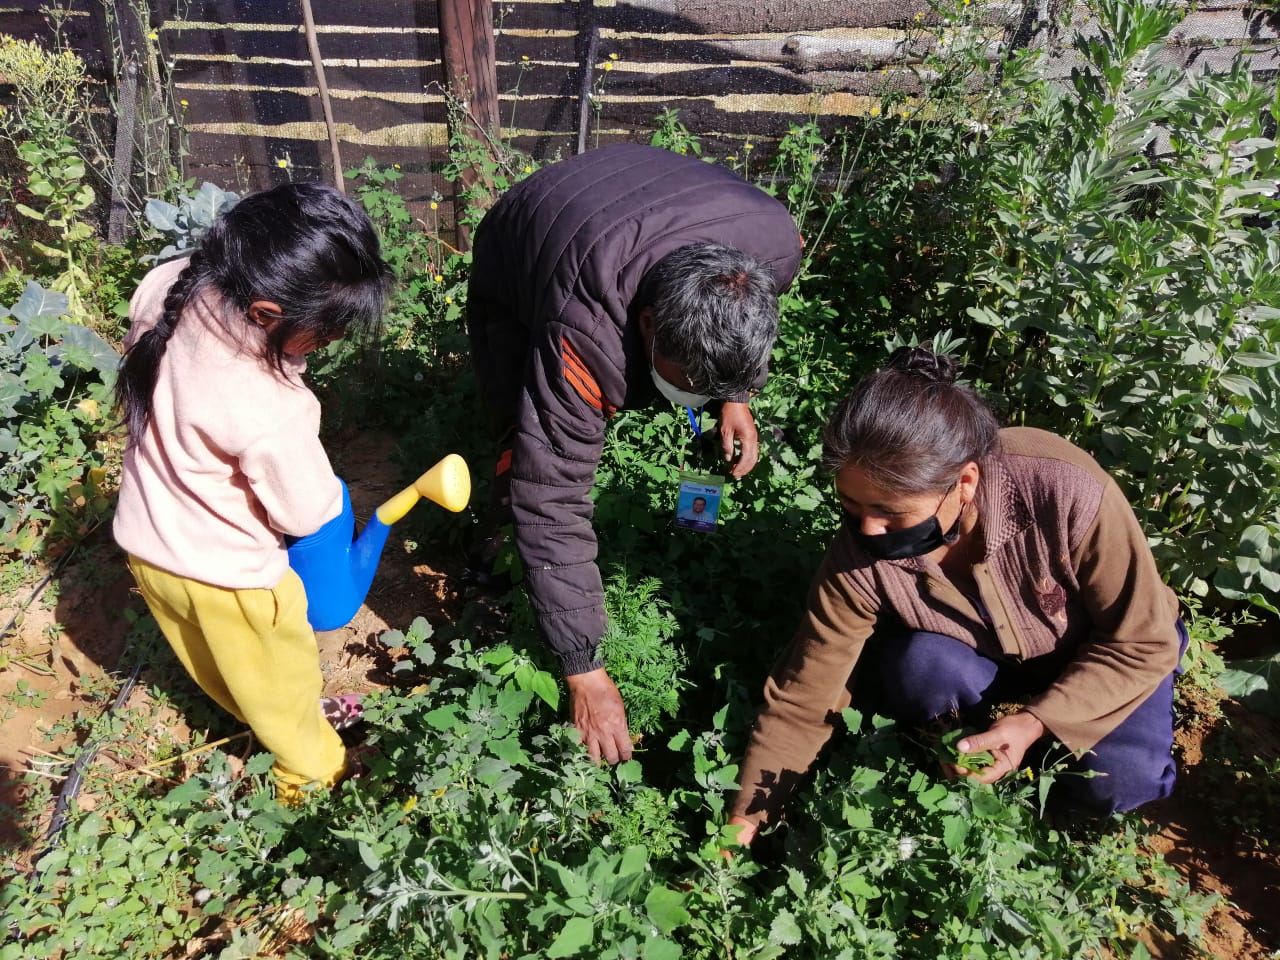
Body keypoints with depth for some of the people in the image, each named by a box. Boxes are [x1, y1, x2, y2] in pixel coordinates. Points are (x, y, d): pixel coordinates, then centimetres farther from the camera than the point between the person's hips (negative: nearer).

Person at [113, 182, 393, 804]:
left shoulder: (164, 287, -20)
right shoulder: (267, 413, -40)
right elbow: (306, 511, -23)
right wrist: (329, 490, -2)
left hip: (144, 541, 7)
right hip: (223, 574, -7)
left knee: (208, 660, 32)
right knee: (279, 676, 21)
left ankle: (247, 713, 60)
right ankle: (312, 769, 46)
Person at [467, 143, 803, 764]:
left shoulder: (776, 242, -32)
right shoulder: (584, 339, -47)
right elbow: (552, 504, -41)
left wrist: (735, 394, -3)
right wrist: (585, 671, -36)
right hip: (512, 276, -5)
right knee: (533, 468, -18)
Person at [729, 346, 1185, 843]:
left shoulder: (1065, 494, -38)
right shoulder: (859, 560, -31)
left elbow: (1144, 641, -22)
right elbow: (802, 699, -21)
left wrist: (1034, 723, -32)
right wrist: (742, 824, -19)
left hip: (1100, 646, 0)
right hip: (978, 654, 1)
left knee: (1123, 780, -25)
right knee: (919, 667, -31)